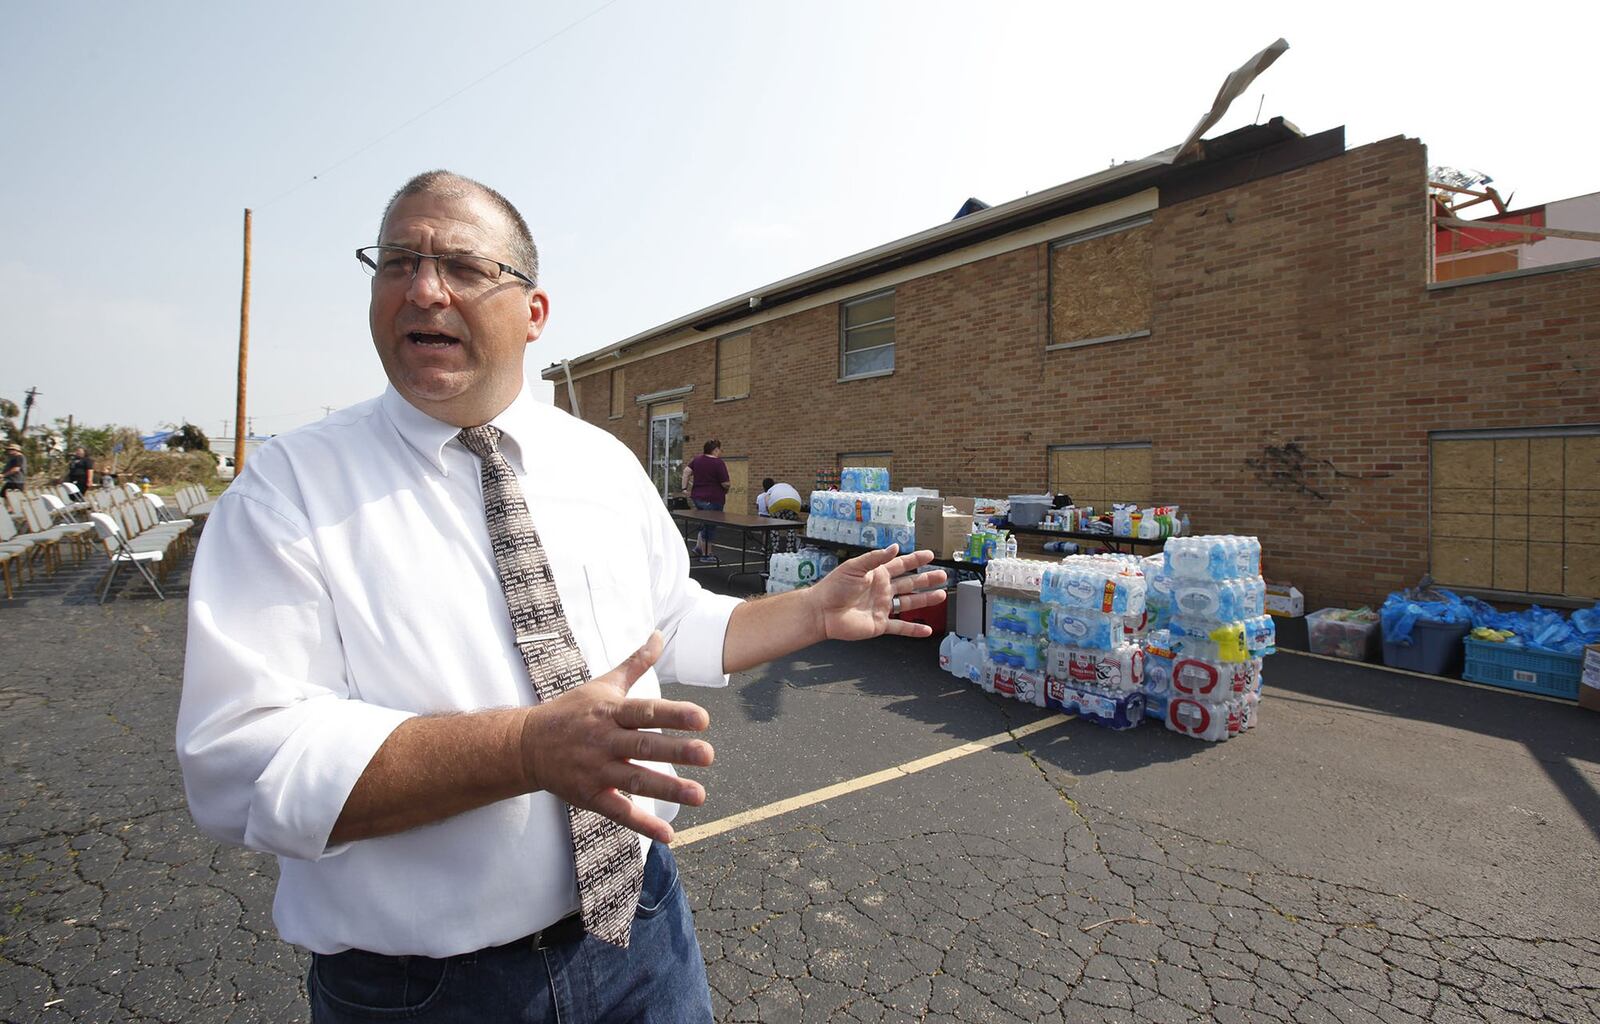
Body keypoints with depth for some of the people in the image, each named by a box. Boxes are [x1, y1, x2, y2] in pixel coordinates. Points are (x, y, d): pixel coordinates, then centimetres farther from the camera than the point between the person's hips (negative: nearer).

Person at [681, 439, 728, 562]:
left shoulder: (697, 459, 7)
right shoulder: (719, 463, -13)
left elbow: (686, 472, 1)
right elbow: (725, 484, -15)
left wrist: (685, 488, 4)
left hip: (697, 497, 7)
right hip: (713, 499, -7)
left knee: (705, 523, 24)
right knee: (710, 526, 4)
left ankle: (699, 546, 19)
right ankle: (706, 555, 11)